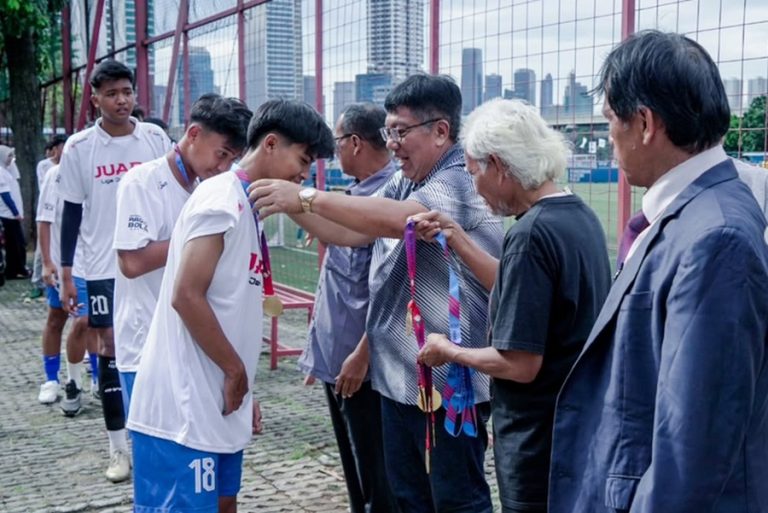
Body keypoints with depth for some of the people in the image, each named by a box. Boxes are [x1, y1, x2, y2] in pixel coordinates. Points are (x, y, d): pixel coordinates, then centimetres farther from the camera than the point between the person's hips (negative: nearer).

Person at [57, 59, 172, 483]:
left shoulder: (155, 138, 0)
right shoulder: (78, 147, -3)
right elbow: (72, 213, 2)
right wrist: (65, 274, 1)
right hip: (104, 267, -1)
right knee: (111, 349, 4)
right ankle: (118, 449, 13)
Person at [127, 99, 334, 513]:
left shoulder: (245, 205, 14)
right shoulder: (222, 199, -15)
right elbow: (187, 296, -21)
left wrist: (242, 385, 15)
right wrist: (236, 371, -11)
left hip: (217, 403, 9)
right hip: (183, 408, -9)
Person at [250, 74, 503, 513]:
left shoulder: (463, 183, -17)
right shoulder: (402, 183, 10)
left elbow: (396, 219, -34)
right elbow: (349, 233, 9)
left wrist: (306, 196, -32)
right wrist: (291, 204, -6)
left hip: (450, 382, -9)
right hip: (400, 376, 9)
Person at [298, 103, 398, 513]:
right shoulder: (356, 194, 10)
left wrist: (362, 354, -22)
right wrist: (321, 344, 20)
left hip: (361, 362, -9)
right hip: (335, 356, 9)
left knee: (377, 476, 4)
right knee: (355, 471, 21)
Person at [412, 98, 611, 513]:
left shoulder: (531, 234, -24)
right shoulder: (578, 214, 4)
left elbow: (520, 364, -24)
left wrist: (448, 351, -8)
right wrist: (456, 239, 12)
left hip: (540, 434, -9)